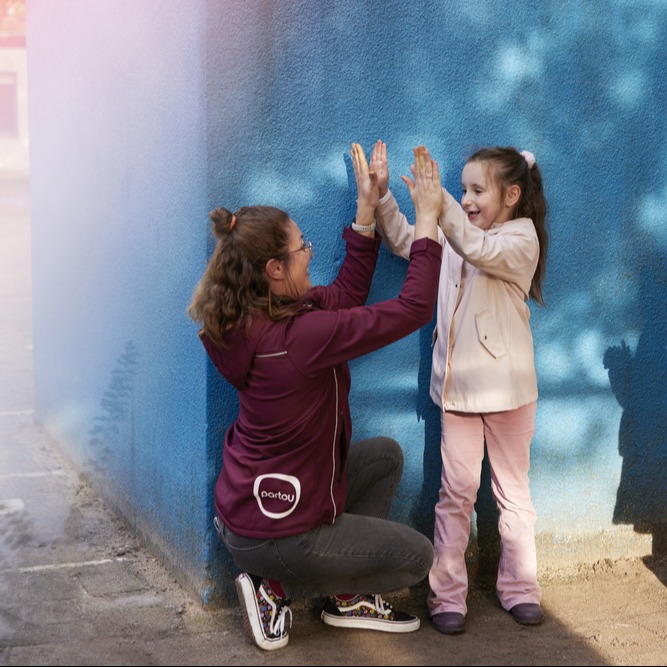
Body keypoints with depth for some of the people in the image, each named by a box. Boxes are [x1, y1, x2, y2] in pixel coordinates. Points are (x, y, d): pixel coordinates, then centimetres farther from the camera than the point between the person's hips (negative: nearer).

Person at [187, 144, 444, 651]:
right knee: (417, 556, 8)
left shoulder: (247, 320, -3)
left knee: (385, 456, 23)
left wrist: (367, 208, 7)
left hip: (245, 506, 9)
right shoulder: (298, 335, -31)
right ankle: (279, 587, 7)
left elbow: (346, 294, 10)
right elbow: (413, 309, -26)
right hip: (273, 536, -9)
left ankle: (349, 595, 23)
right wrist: (428, 218, -16)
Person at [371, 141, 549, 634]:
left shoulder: (521, 240, -10)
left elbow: (480, 251, -28)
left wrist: (438, 203, -40)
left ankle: (519, 587, 22)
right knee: (457, 490, 4)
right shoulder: (457, 234, 9)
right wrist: (382, 192, -7)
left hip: (506, 387, -4)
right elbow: (405, 240, 7)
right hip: (458, 385, 4)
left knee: (513, 489, 10)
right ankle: (447, 593, 9)